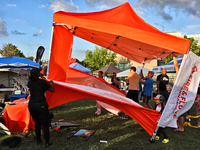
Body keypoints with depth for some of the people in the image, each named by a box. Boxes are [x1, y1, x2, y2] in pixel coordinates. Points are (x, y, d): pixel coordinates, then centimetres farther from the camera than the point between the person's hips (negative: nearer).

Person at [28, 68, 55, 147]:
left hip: (31, 105, 6)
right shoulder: (42, 82, -11)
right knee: (45, 124, 6)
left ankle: (38, 140, 32)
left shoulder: (30, 82, 5)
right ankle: (47, 142, 13)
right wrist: (51, 83, 18)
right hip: (40, 105, -6)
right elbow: (52, 90, -3)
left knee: (37, 123, 21)